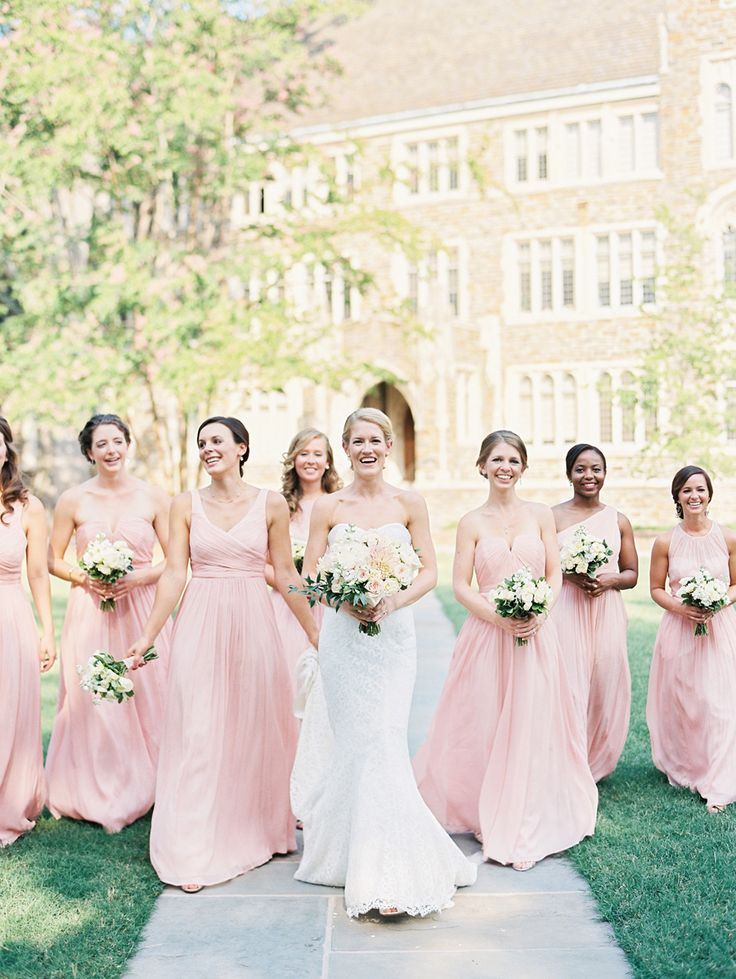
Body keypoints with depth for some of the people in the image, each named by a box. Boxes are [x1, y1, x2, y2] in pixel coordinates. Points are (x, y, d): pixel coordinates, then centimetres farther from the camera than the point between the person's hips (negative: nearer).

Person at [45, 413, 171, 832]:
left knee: (145, 698, 3)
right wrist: (84, 577, -10)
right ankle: (93, 793, 17)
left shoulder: (154, 497, 1)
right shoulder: (73, 500, 2)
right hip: (90, 612, 0)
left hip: (141, 610, 0)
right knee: (91, 700, 1)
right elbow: (54, 560, 8)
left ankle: (140, 789, 19)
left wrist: (140, 576, -13)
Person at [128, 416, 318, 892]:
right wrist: (147, 637, -2)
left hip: (253, 624, 0)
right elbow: (175, 574, 2)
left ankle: (258, 831, 28)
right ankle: (195, 852, 7)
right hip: (201, 625, 0)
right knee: (198, 733, 0)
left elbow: (286, 574, 6)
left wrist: (315, 632, 7)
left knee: (257, 728, 9)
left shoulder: (271, 504, 2)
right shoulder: (186, 505, 3)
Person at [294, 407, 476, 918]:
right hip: (343, 635, 0)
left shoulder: (410, 504, 3)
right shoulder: (329, 507, 3)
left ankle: (381, 867, 12)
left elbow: (430, 572, 2)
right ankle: (383, 874, 15)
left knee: (382, 743, -5)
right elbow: (309, 574, 3)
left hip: (393, 633, 0)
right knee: (363, 745, 0)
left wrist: (392, 602, -14)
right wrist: (345, 601, -15)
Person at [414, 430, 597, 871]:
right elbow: (461, 585, -1)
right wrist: (498, 617, -15)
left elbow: (555, 574, 7)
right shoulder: (472, 522, 4)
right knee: (485, 728, 3)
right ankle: (489, 818, 21)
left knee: (531, 728, 1)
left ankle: (524, 826, 13)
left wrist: (539, 613, -11)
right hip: (487, 633, -1)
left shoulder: (541, 515, 8)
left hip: (536, 634, 1)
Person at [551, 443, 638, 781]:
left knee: (606, 688, 5)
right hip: (565, 612, -3)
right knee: (567, 688, -7)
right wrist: (568, 574, -16)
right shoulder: (553, 517, 2)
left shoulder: (618, 521, 10)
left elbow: (632, 574, 13)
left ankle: (596, 763, 24)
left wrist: (610, 580, -8)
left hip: (607, 613, 3)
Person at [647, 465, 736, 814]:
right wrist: (680, 607, -13)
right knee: (679, 703, 7)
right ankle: (681, 769, 28)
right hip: (679, 629, 1)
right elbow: (656, 589, 5)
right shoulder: (666, 542, -2)